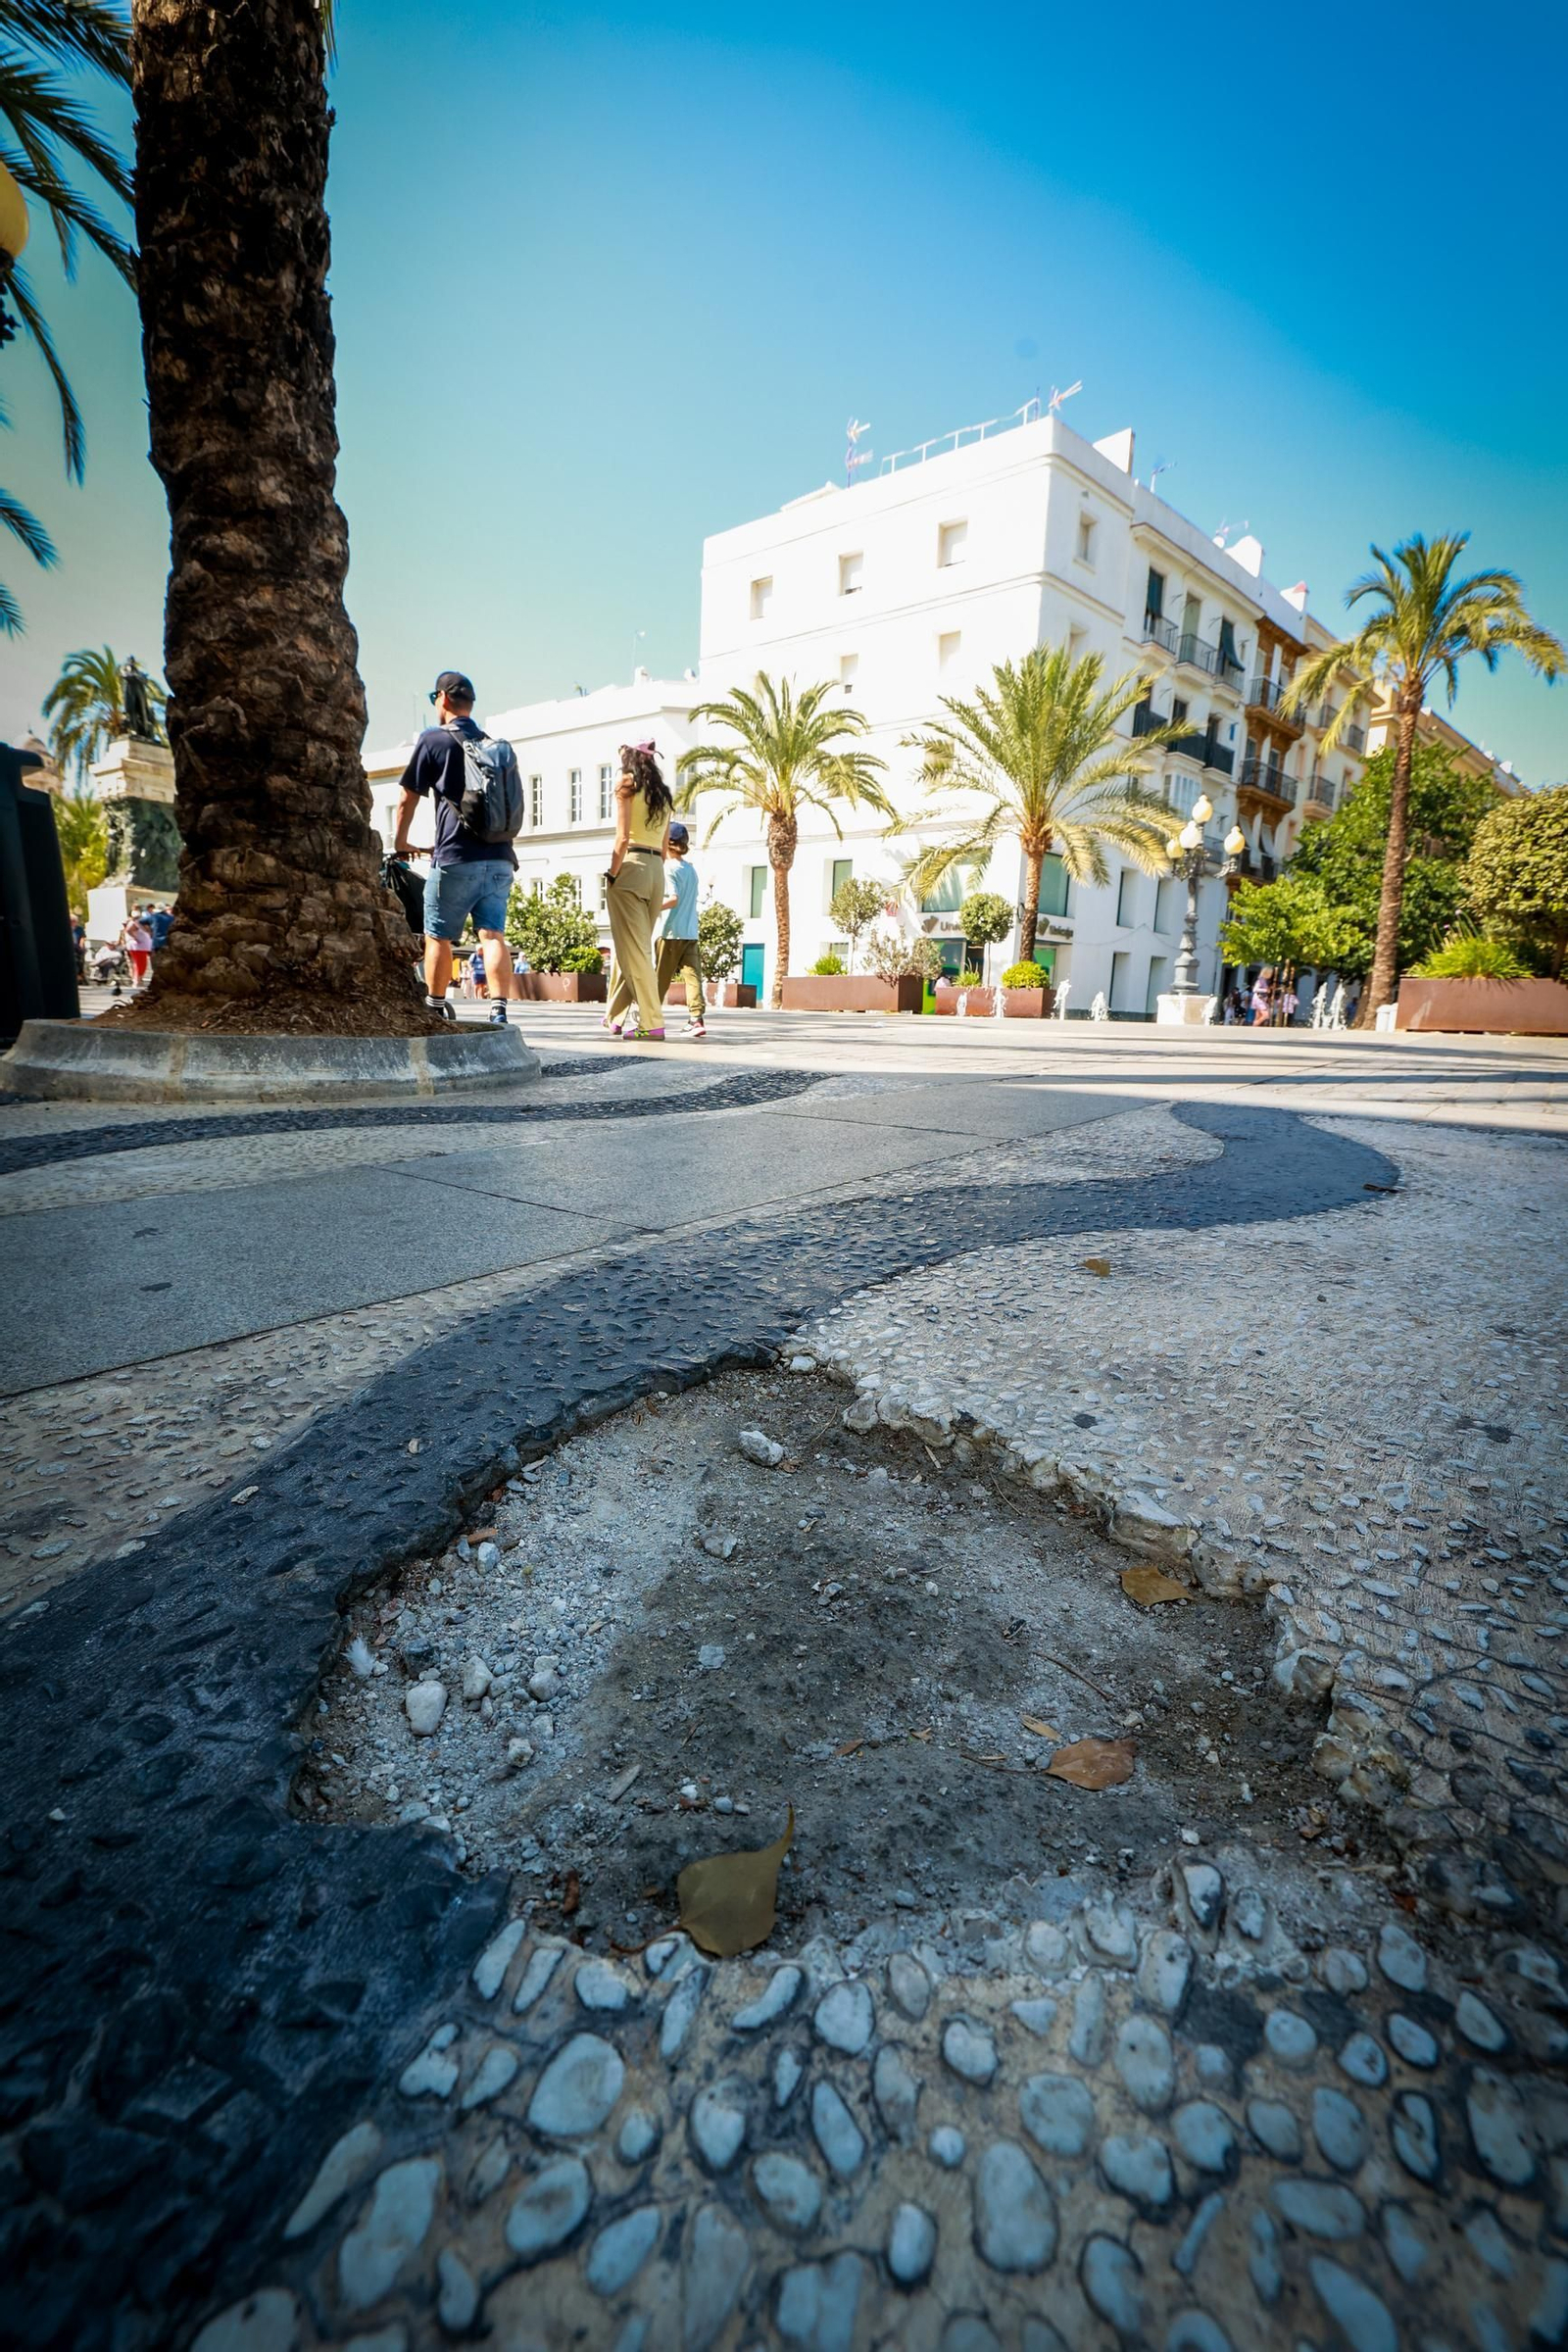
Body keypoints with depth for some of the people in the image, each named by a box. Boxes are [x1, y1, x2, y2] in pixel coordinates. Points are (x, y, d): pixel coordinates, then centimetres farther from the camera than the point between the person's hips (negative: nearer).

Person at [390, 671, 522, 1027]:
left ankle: (436, 1010, 13)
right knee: (493, 934, -2)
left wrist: (400, 843, 21)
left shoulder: (434, 740, 3)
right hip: (500, 857, 4)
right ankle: (499, 1010, -14)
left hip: (456, 858, -4)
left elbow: (408, 799, 8)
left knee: (438, 936, 7)